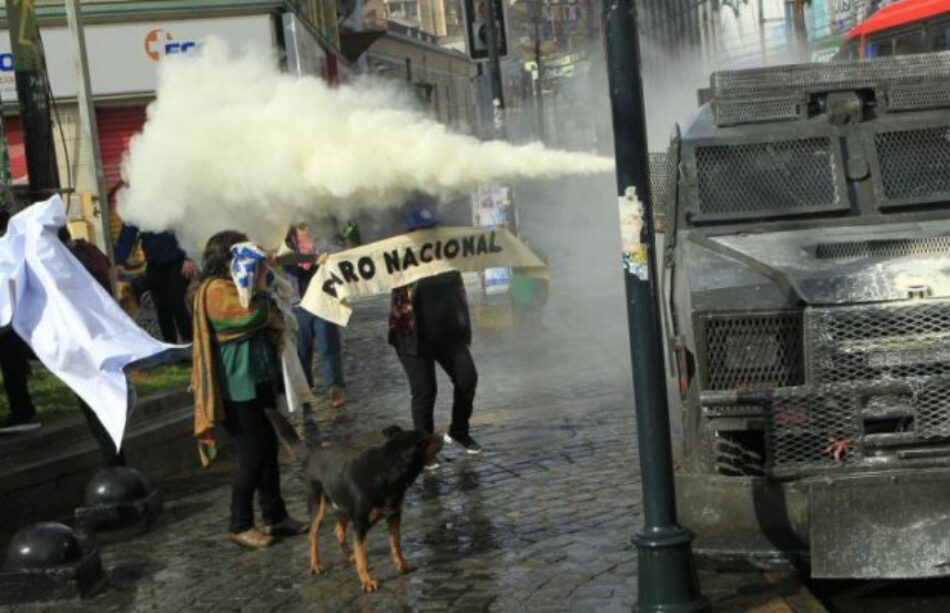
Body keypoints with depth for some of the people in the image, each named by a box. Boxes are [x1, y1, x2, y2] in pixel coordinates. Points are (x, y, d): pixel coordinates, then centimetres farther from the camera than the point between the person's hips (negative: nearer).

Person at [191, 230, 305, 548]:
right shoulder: (216, 290, -15)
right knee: (252, 455, -6)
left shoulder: (239, 285, 17)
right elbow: (253, 316, -25)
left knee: (268, 449, 13)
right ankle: (241, 526, 5)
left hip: (258, 383, 10)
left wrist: (260, 286, 3)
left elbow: (273, 322, 17)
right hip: (237, 388, -10)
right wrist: (259, 287, -10)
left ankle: (275, 515, 22)